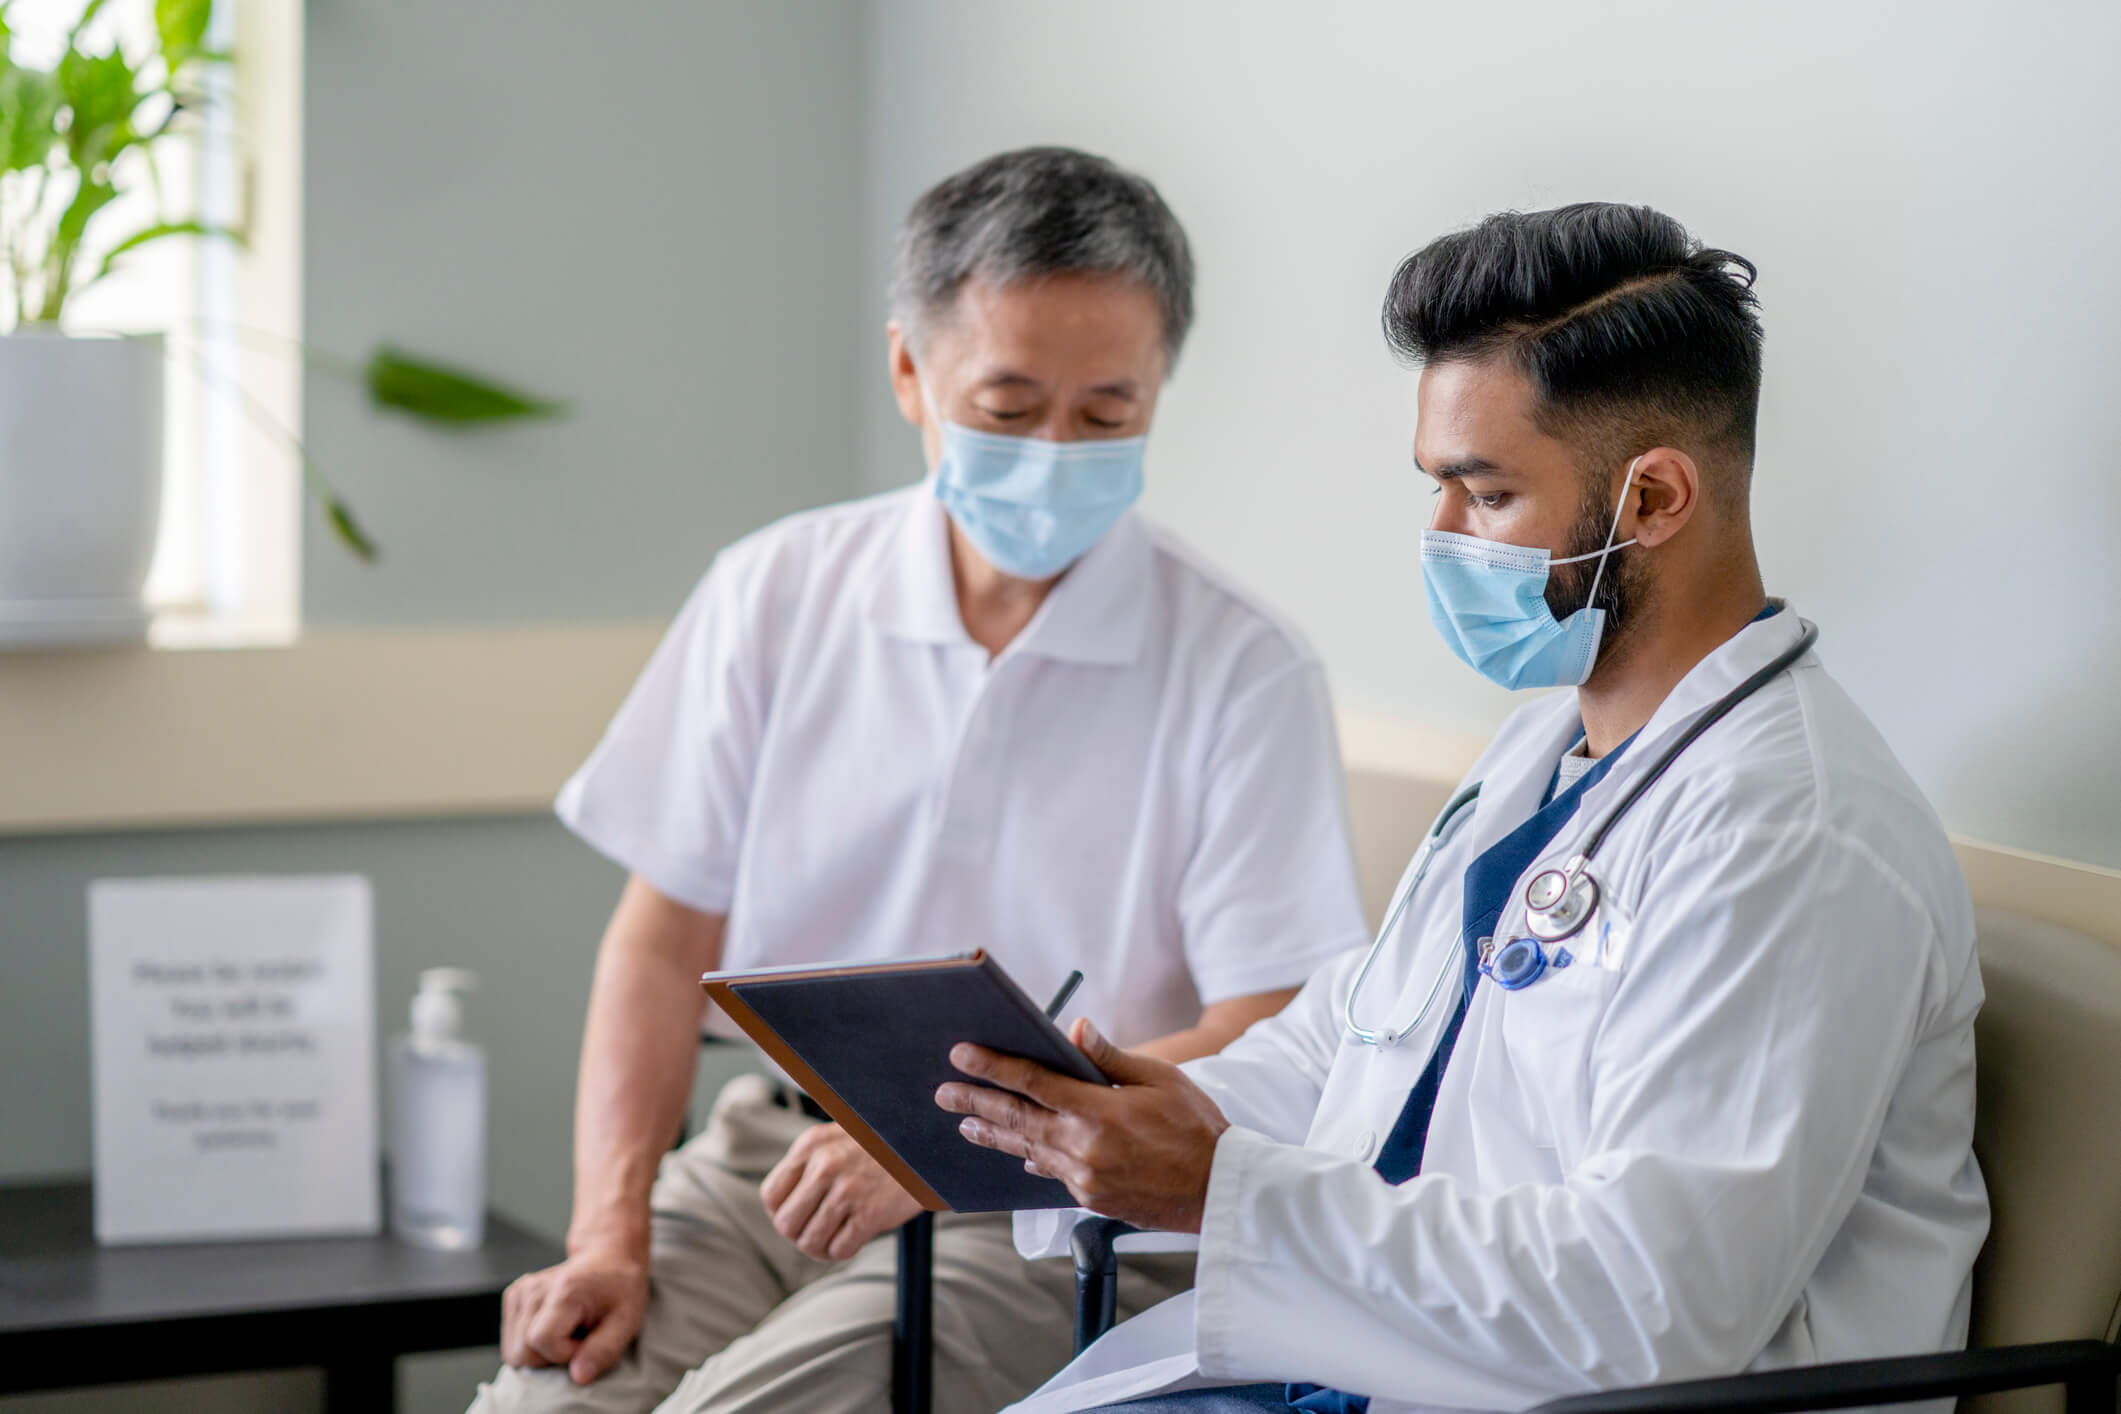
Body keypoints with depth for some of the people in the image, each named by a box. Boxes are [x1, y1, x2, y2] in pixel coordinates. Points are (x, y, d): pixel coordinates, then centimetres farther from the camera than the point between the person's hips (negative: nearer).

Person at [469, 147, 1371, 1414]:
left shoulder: (1243, 673, -5)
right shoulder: (776, 594, 7)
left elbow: (1269, 1048, -10)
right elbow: (665, 938, 9)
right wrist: (610, 1234, -5)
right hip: (773, 1153, 3)